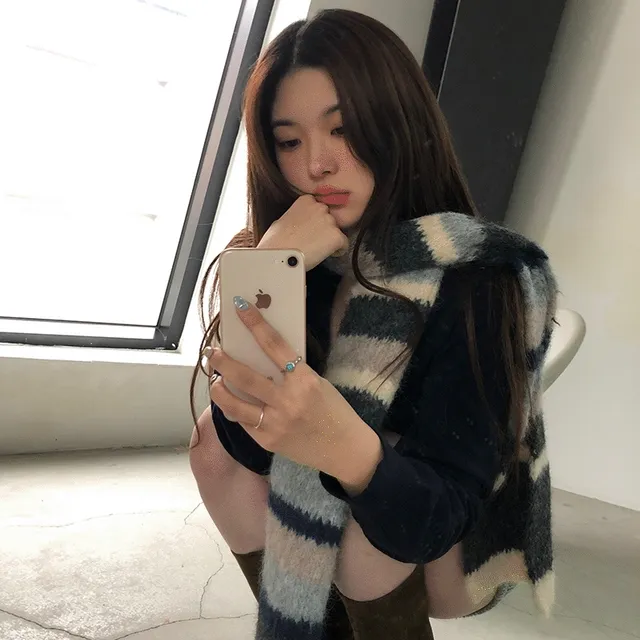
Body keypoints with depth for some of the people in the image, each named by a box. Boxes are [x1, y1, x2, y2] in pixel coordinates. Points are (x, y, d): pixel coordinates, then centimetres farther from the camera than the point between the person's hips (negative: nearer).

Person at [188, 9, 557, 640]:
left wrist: (351, 450, -54)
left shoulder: (479, 279, -27)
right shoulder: (284, 253, -13)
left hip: (448, 544, -4)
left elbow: (429, 520, -32)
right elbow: (248, 446, -21)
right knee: (214, 438, -15)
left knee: (372, 531, -31)